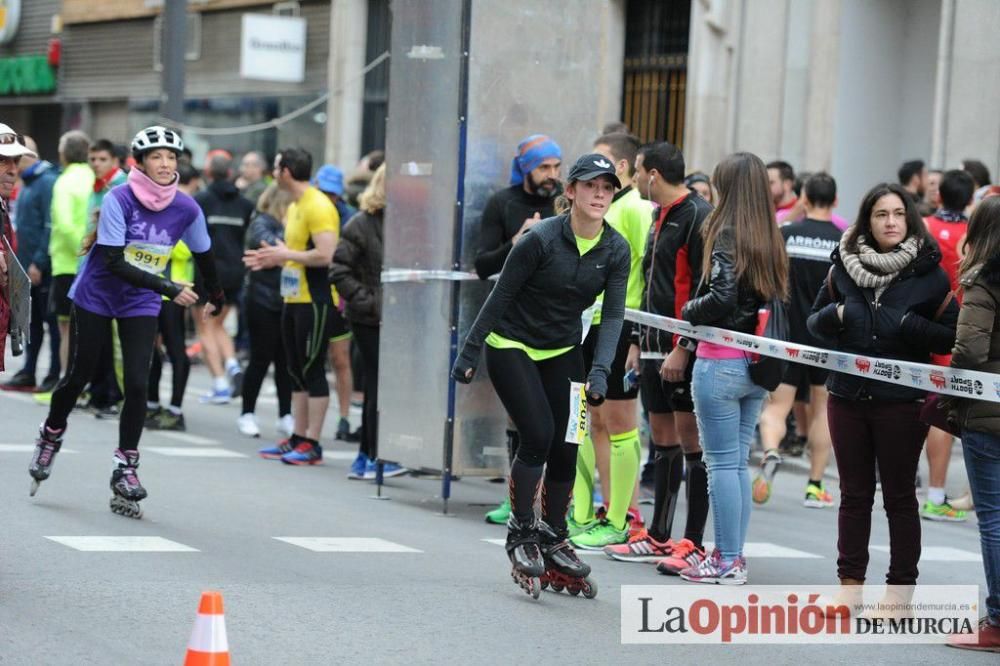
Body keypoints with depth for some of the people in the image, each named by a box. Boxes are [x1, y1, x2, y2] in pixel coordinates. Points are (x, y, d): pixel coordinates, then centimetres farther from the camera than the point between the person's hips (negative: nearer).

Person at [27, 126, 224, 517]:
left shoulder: (186, 209, -10)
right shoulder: (118, 200, -22)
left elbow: (203, 255, 8)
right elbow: (115, 263, -27)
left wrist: (215, 297, 22)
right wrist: (169, 289, -33)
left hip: (141, 305, 2)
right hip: (95, 297, -2)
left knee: (137, 384, -11)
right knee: (77, 378, 6)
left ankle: (125, 469, 0)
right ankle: (51, 436, 35)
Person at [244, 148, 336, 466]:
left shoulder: (318, 207, -15)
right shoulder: (294, 206, 15)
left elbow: (325, 255, -24)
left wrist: (285, 255, -14)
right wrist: (272, 258, 10)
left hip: (314, 302, -10)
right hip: (293, 299, 10)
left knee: (313, 371, -5)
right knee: (297, 372, 13)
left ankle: (312, 445, -2)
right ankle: (298, 439, 19)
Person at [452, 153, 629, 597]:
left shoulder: (616, 250, -7)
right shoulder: (541, 239, -21)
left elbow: (613, 314, -8)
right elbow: (500, 297, -14)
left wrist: (601, 370, -22)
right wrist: (469, 353, -11)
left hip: (563, 352, 5)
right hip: (511, 347, -5)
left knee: (565, 448, 0)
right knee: (538, 436, -17)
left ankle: (554, 541, 16)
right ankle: (520, 534, -1)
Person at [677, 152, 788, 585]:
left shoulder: (726, 234, -12)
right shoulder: (770, 240, 9)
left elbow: (722, 297, -22)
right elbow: (777, 297, 10)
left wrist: (689, 312, -5)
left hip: (720, 362, -7)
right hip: (756, 363, 7)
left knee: (722, 463, -2)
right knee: (738, 462, 14)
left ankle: (727, 561, 0)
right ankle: (733, 555, 17)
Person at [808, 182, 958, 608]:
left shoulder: (927, 274, -5)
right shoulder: (844, 267, 4)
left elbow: (953, 335, -5)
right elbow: (814, 322, 14)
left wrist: (912, 326, -20)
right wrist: (833, 315, -7)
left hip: (902, 401, -3)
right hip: (848, 396, 3)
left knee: (899, 496, 5)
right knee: (854, 494, 12)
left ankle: (901, 587, 11)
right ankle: (850, 583, 20)